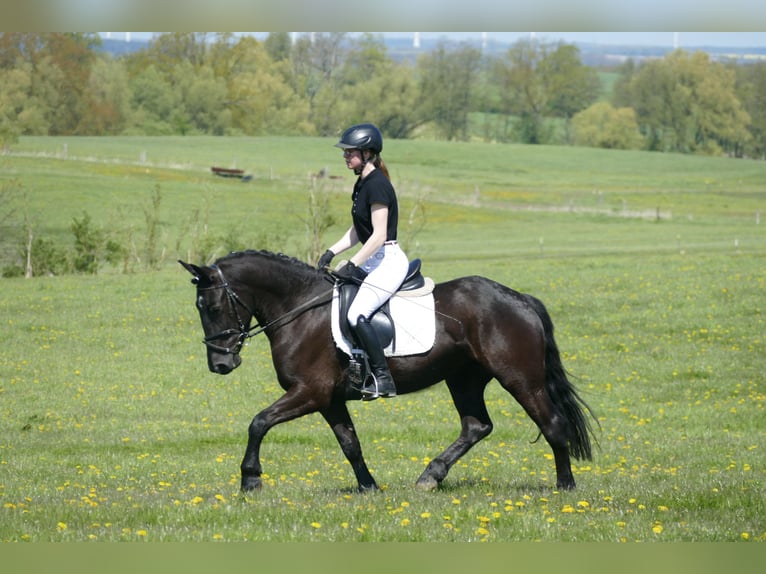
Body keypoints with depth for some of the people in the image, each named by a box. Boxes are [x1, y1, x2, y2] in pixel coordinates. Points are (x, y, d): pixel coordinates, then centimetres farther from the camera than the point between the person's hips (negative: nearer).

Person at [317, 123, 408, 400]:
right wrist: (331, 252, 7)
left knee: (357, 314, -23)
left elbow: (379, 235, -21)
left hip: (389, 260, -11)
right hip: (374, 260, 11)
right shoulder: (362, 184, 13)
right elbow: (357, 231, 19)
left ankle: (383, 379, -20)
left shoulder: (377, 185, -18)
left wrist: (353, 265, -20)